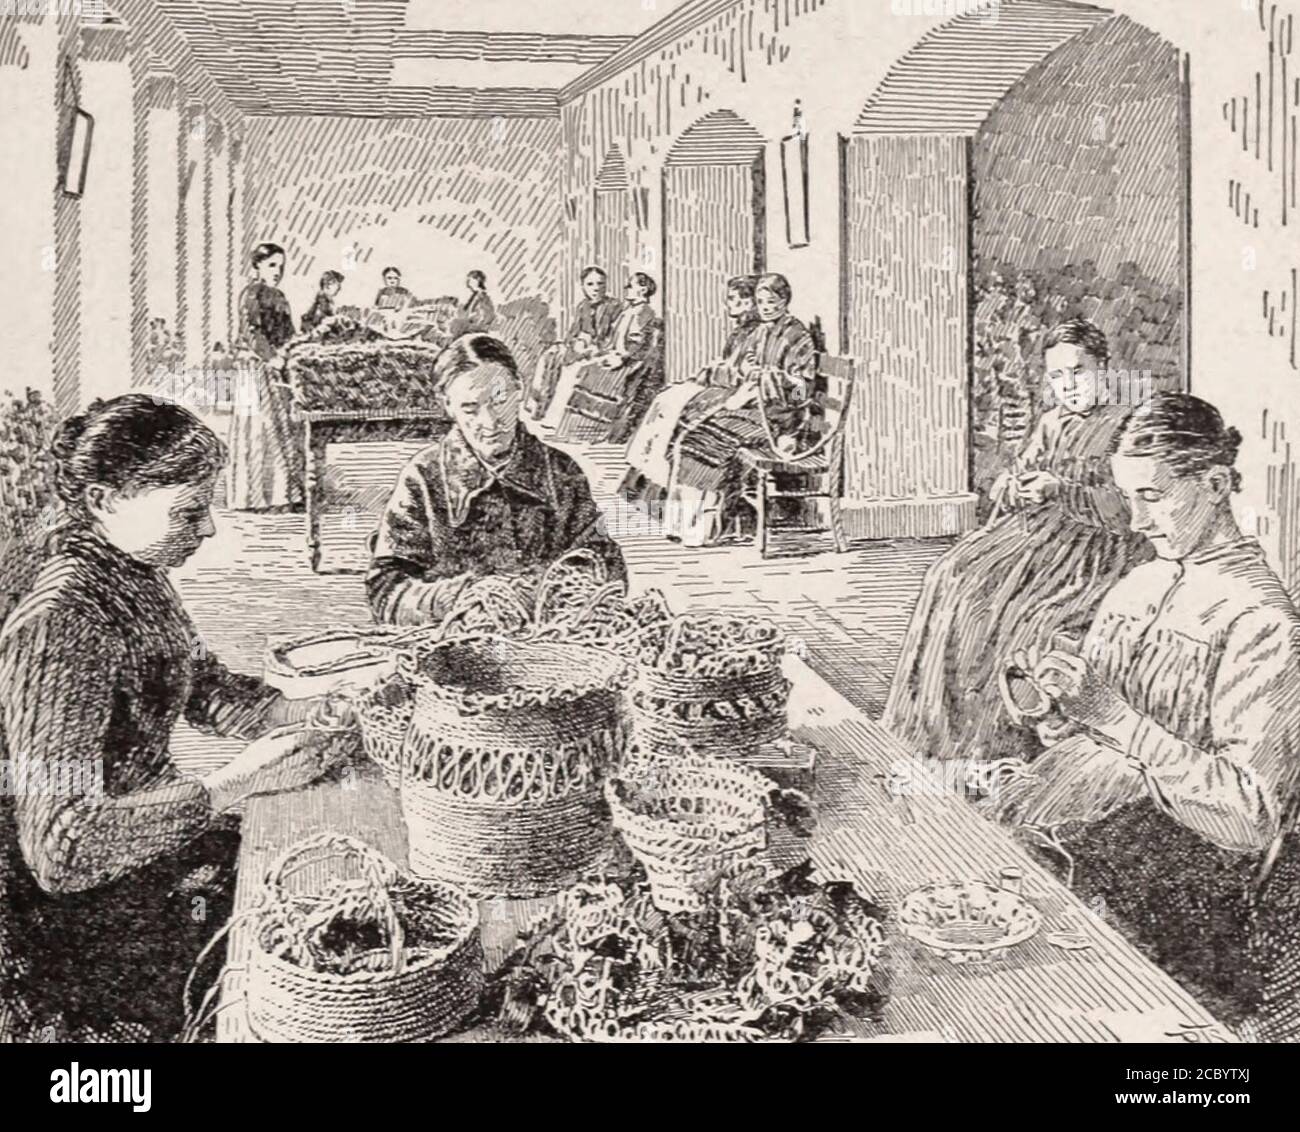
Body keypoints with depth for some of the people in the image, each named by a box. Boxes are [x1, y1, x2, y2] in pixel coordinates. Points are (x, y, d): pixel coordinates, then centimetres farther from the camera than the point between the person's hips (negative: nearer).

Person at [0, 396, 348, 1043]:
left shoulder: (137, 576, 1)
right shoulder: (59, 625, -27)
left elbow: (204, 690, 12)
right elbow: (61, 848, -31)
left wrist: (315, 713, -5)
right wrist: (237, 783, -33)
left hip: (155, 833, 8)